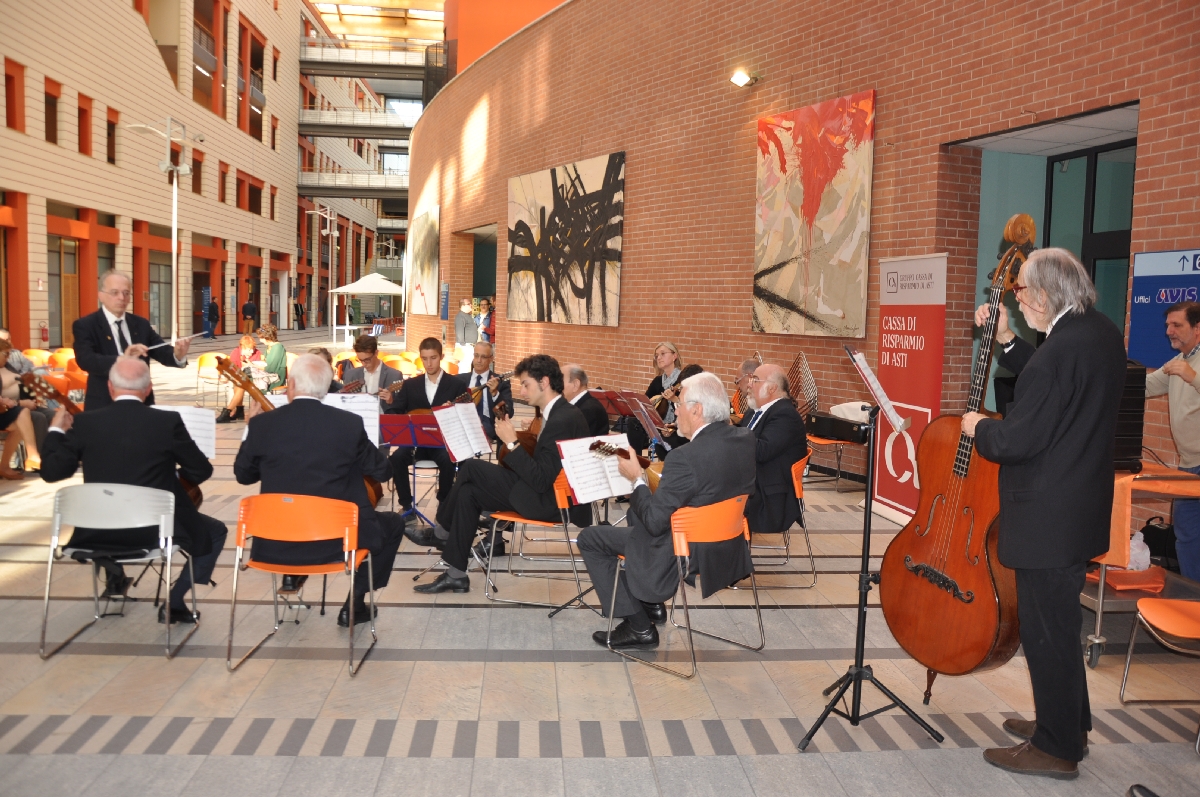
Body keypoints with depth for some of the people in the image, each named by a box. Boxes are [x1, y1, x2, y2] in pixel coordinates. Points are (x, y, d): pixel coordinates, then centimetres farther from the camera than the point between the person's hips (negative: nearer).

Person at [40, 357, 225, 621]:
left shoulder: (84, 423, -7)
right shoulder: (168, 422, -12)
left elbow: (51, 472, 1)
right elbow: (202, 471, -3)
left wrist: (56, 431, 16)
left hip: (98, 531, 4)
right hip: (157, 527, -3)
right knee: (215, 532, 20)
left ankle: (114, 573, 32)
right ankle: (174, 601, 10)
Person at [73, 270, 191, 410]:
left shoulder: (141, 324, 8)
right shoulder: (85, 325, -7)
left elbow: (163, 352, -3)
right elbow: (85, 360, -23)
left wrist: (178, 355, -28)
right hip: (104, 406, -4)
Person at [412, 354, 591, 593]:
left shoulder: (562, 420, -22)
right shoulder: (559, 414, 10)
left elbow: (540, 481, -24)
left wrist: (512, 443, -19)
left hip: (552, 501, -10)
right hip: (548, 491, 10)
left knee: (470, 468, -7)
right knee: (468, 491, 3)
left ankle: (442, 533, 15)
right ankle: (456, 575, 9)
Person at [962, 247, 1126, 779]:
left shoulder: (1060, 350, -26)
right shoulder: (1100, 332, 4)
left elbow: (1017, 442, -24)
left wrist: (978, 428, -5)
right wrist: (1004, 340, 10)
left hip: (1049, 517, -10)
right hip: (1079, 507, 10)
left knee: (1046, 629, 4)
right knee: (1059, 622, 23)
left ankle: (1057, 749, 18)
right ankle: (1070, 724, 38)